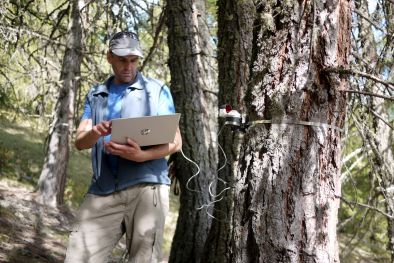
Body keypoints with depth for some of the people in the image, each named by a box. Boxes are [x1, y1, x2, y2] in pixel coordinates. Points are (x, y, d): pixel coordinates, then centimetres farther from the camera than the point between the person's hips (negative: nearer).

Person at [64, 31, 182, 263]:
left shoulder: (157, 90, 12)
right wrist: (95, 132, -14)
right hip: (103, 191, 3)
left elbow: (175, 142, 4)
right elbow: (80, 142, 11)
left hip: (146, 185, -3)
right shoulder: (96, 96, 22)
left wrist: (142, 155, -17)